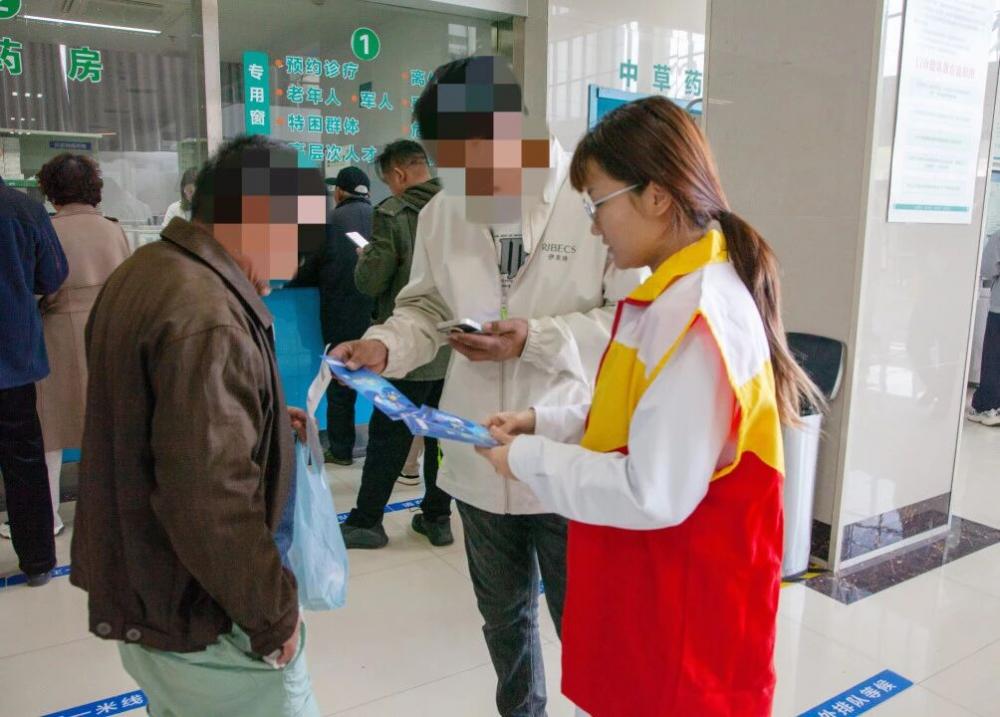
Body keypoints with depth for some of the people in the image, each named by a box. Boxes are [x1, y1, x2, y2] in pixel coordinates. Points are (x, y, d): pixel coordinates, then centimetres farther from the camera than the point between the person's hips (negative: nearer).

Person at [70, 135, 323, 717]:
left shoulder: (144, 272, 4)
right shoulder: (207, 319, -29)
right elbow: (212, 506, -32)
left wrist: (263, 421, 8)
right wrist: (274, 616, -18)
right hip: (201, 621, -9)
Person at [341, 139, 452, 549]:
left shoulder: (392, 213, -13)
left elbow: (370, 283, -14)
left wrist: (366, 259, 7)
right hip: (454, 346, 5)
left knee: (388, 437, 6)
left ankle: (366, 522, 18)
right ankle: (438, 518, 24)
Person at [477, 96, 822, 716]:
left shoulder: (694, 316, -27)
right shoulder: (685, 289, 5)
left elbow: (654, 495, -27)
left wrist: (529, 460, -17)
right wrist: (544, 422, 3)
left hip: (683, 598, -9)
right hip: (658, 577, 9)